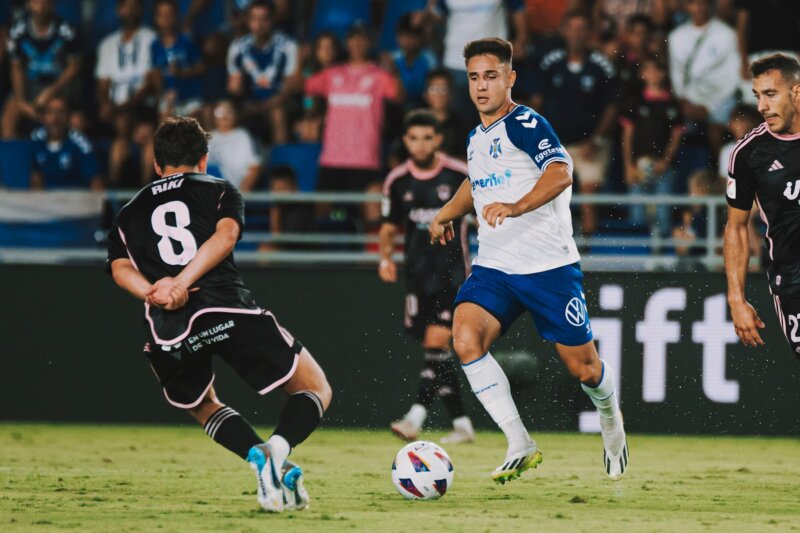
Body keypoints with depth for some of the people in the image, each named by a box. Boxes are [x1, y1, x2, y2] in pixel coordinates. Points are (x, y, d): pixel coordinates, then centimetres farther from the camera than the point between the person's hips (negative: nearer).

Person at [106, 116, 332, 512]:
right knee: (316, 391, 12)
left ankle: (258, 457, 3)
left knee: (202, 406, 32)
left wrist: (157, 296, -9)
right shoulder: (220, 191, 19)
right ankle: (277, 449, -20)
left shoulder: (129, 214, 26)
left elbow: (120, 268, 6)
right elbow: (225, 235, -4)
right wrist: (181, 284, -12)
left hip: (168, 331, 3)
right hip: (227, 310, -2)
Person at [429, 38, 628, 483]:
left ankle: (610, 420, 38)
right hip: (494, 267, 6)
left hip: (549, 265, -6)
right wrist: (447, 213, 28)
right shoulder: (477, 138, 14)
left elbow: (560, 171, -28)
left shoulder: (525, 123, -9)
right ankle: (521, 447, -16)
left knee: (583, 366, 1)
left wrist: (516, 207, -41)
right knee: (466, 339, -22)